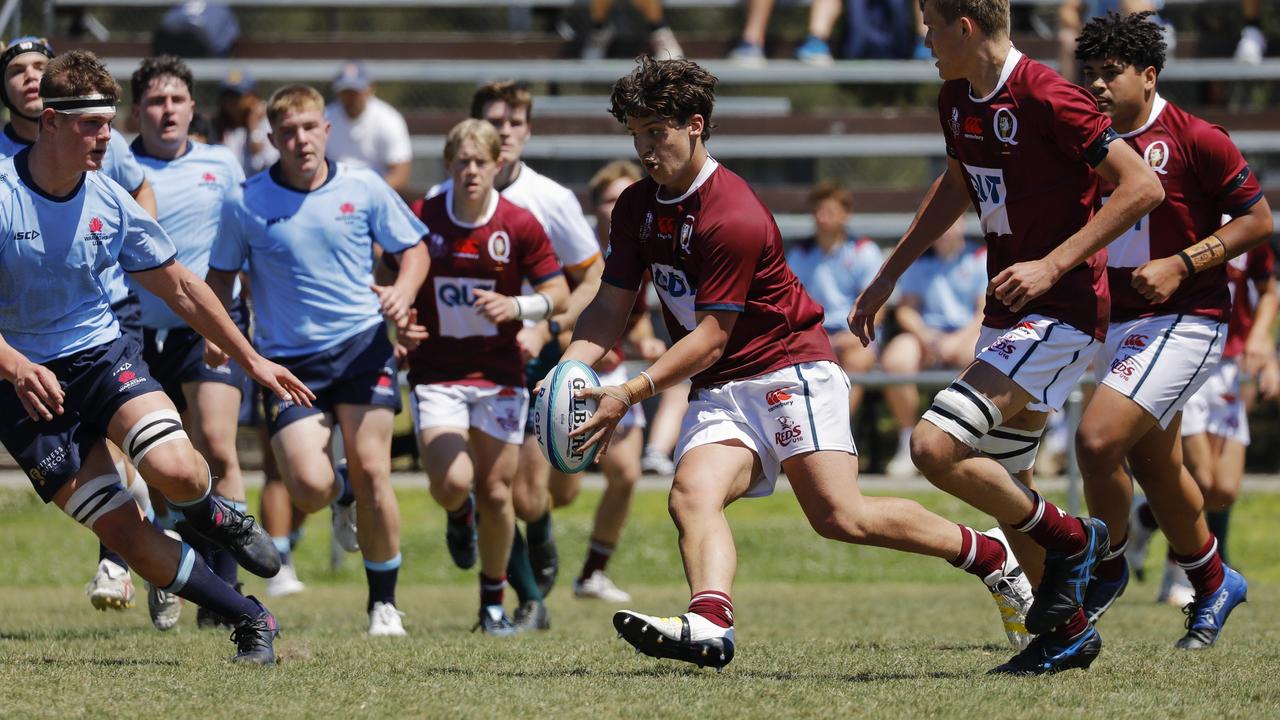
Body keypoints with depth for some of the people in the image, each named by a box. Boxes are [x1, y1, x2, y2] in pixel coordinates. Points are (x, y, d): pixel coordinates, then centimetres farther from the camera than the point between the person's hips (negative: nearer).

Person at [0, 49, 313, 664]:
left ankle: (217, 520, 11)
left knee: (174, 469, -26)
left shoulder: (110, 202, -3)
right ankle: (251, 620, 4)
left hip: (103, 354, 2)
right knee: (121, 530, -9)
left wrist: (252, 361, 11)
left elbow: (180, 288, 10)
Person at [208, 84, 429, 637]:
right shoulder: (247, 205, -2)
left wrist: (403, 291, -9)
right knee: (309, 488, -15)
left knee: (371, 470, -10)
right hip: (289, 359, 0)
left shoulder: (363, 188, 0)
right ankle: (343, 491, 26)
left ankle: (383, 603, 7)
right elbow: (221, 275, 10)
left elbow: (414, 248, 11)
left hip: (361, 343, 0)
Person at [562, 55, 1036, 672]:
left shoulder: (733, 217, -19)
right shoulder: (636, 207, 7)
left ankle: (985, 552, 5)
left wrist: (629, 395, -23)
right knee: (692, 494, -23)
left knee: (839, 516, -16)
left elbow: (710, 339, -18)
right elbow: (612, 305, 10)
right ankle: (710, 623, -46)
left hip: (790, 370, -7)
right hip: (717, 391, 7)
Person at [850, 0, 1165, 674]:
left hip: (1059, 311, -9)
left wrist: (1053, 265, -22)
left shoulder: (1045, 98, -19)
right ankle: (1066, 632, 26)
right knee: (1002, 483, 13)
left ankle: (1068, 539, 0)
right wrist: (887, 277, 27)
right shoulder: (957, 100, 8)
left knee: (935, 447, -19)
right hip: (1008, 313, 9)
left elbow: (1143, 187, -19)